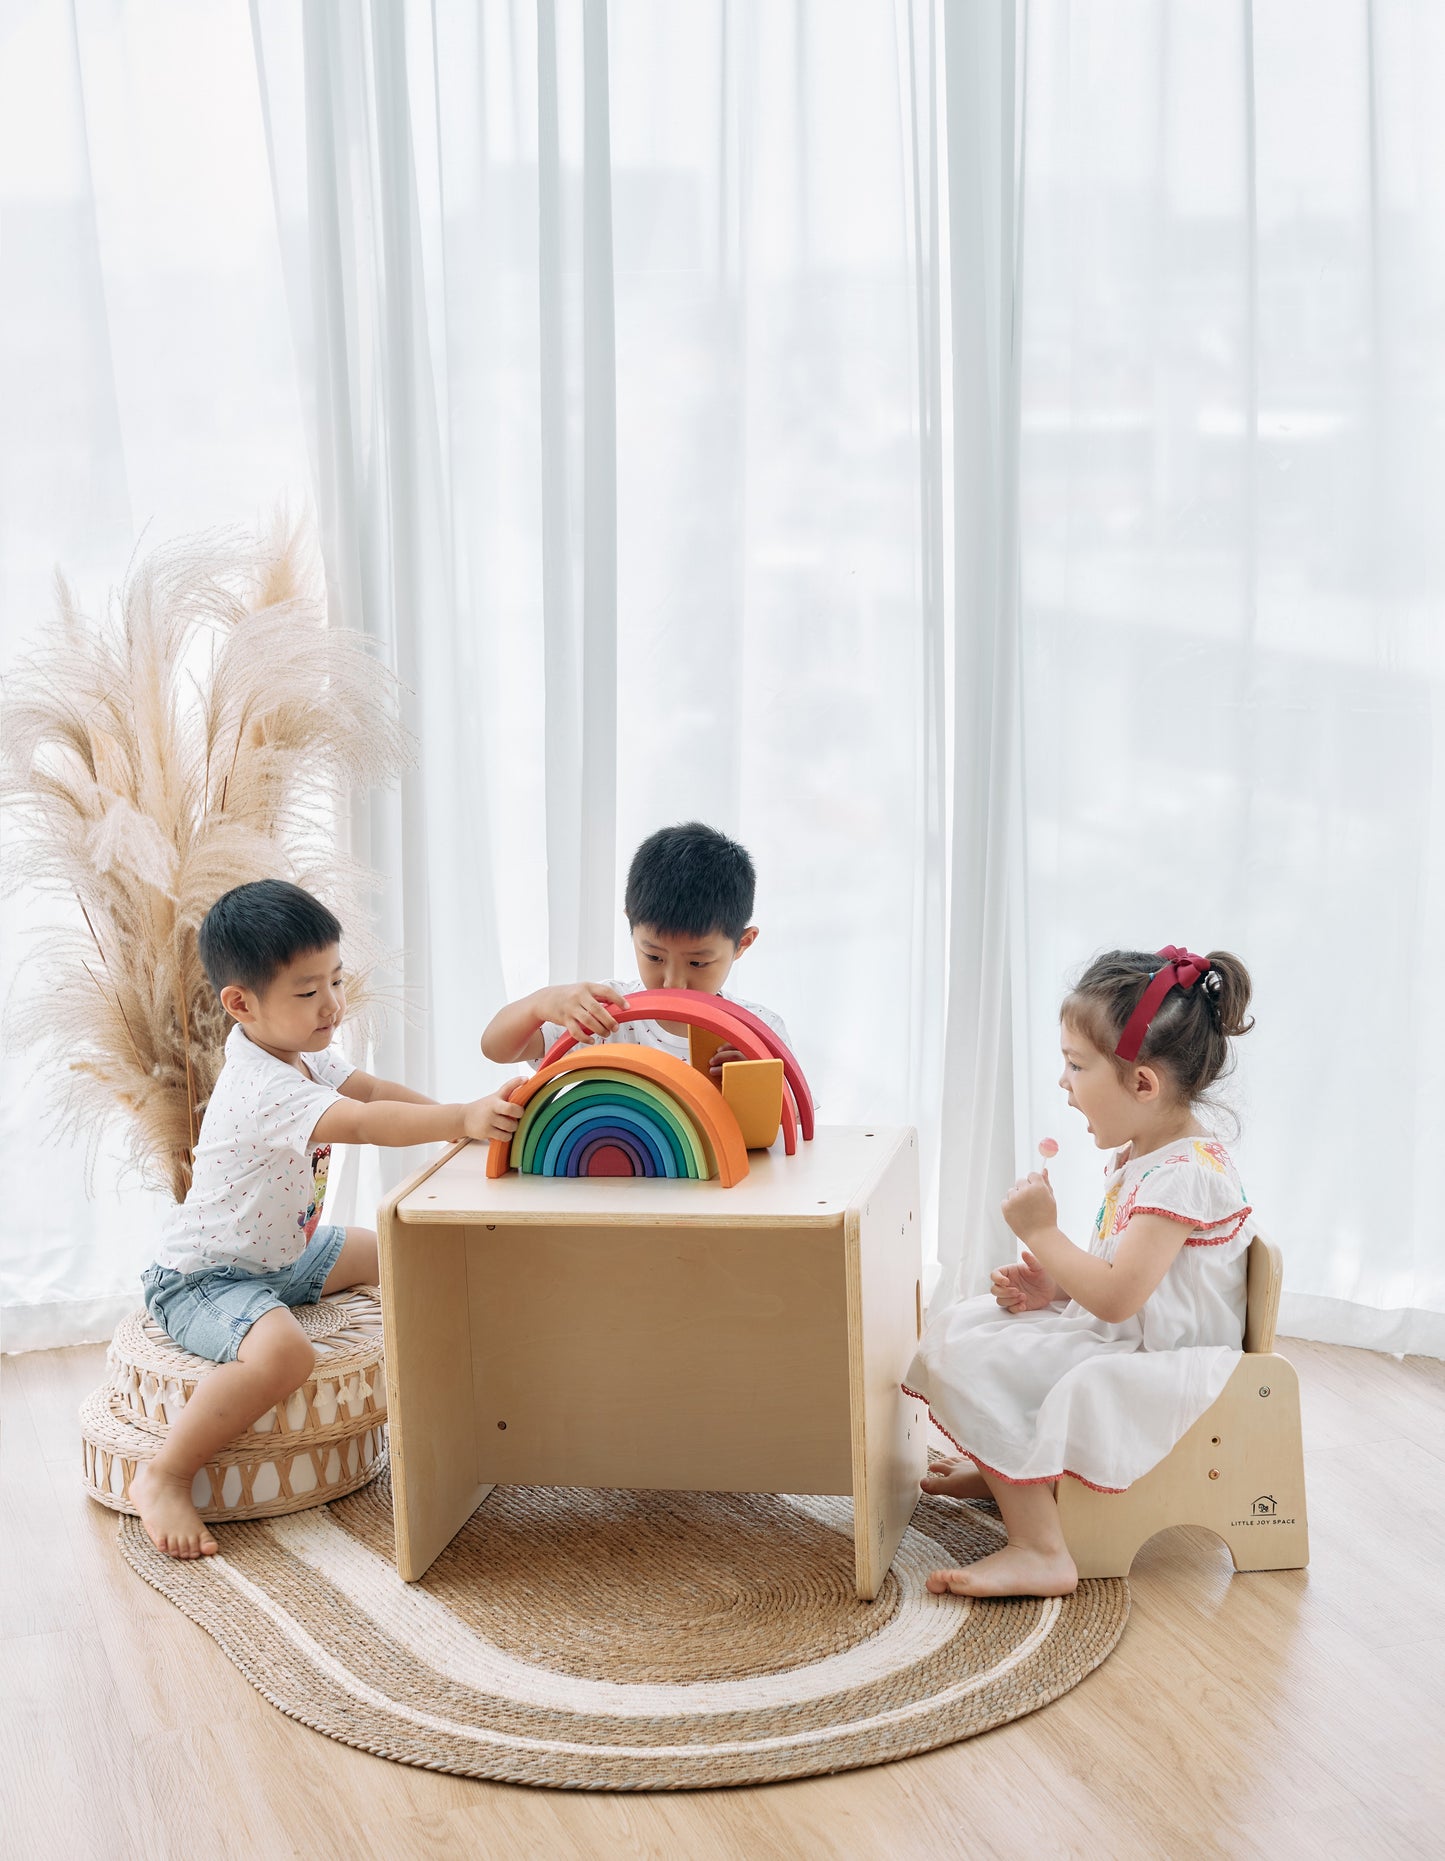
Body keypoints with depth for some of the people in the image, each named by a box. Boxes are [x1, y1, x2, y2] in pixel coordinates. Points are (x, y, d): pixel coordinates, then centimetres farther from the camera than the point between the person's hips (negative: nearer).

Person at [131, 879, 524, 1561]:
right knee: (282, 1352, -36)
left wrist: (452, 1115, -4)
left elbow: (369, 1089, 10)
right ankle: (163, 1477, -24)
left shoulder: (299, 1051, 2)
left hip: (281, 1252, 10)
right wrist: (463, 1119, -47)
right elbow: (363, 1123, -41)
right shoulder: (262, 1087, -30)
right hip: (204, 1280, -10)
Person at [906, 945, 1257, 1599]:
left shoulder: (1183, 1174, -23)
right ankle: (1003, 1470, 32)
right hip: (1121, 1340, 11)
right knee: (958, 1323, 14)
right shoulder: (1139, 1158, 10)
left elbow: (1117, 1297, -29)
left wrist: (1041, 1231, -19)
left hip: (1158, 1367, -11)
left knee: (978, 1364, -22)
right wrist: (1052, 1285, 4)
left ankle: (1038, 1551, -21)